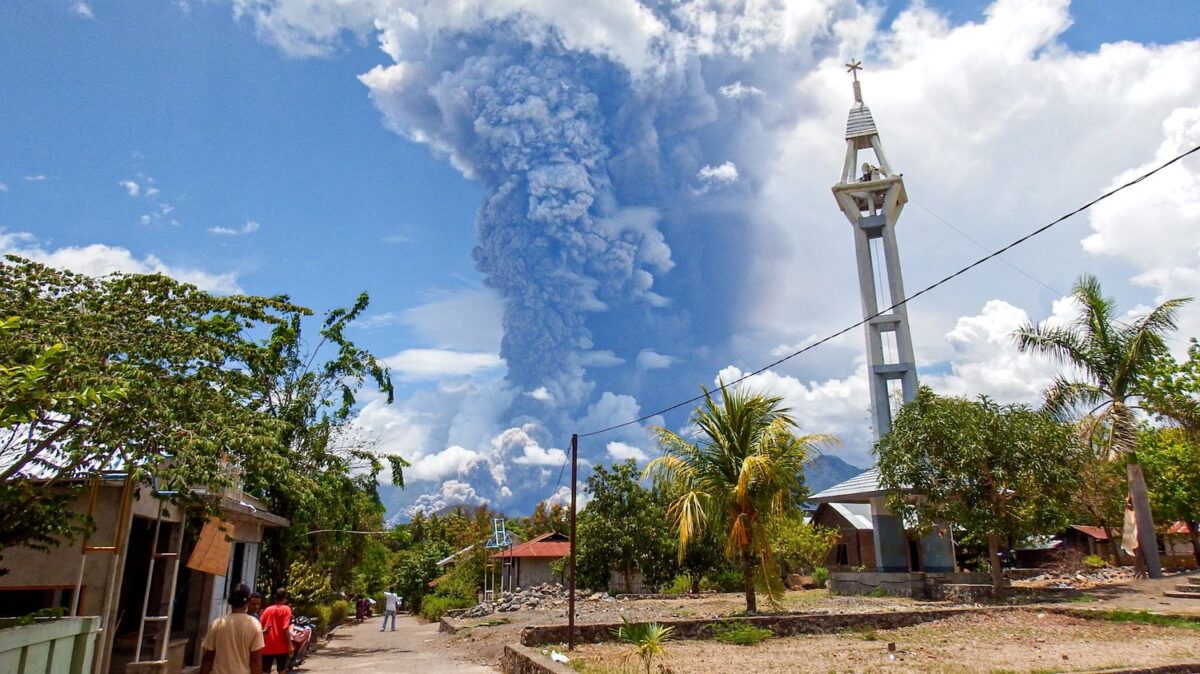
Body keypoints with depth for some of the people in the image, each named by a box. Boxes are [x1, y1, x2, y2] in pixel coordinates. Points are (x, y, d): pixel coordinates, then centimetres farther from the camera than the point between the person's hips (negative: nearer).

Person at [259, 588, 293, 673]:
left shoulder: (268, 609, 10)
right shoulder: (286, 609, -5)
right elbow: (285, 628, -13)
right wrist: (290, 645, -12)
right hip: (281, 647, -4)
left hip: (267, 647, 4)